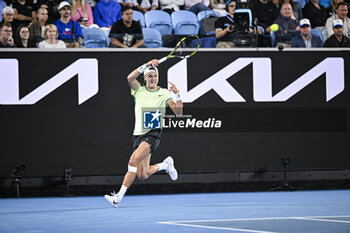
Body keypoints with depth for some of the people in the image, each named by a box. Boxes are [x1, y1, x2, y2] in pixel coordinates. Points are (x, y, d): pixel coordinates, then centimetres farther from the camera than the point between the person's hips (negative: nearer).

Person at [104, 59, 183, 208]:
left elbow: (178, 112, -2)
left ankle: (119, 197, -26)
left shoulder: (164, 94, 5)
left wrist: (177, 95, -15)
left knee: (133, 160, -26)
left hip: (153, 134, -4)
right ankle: (165, 165, 34)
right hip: (138, 134, 4)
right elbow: (130, 78, -12)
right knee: (142, 176, 4)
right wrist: (147, 65, -17)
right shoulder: (139, 90, 8)